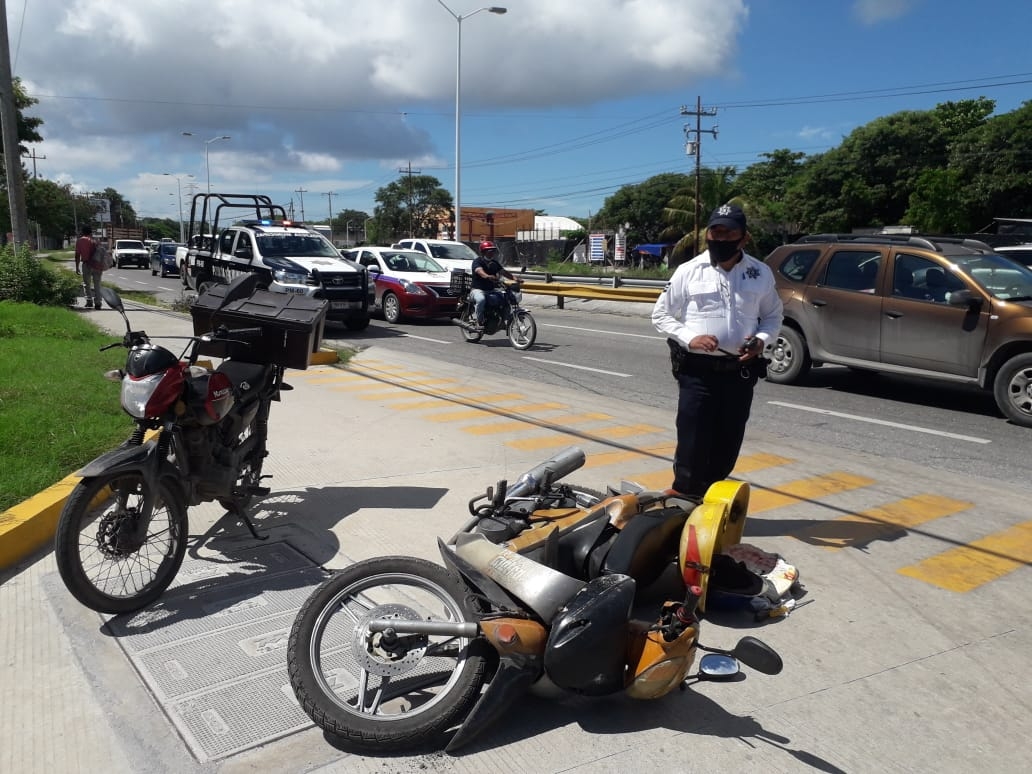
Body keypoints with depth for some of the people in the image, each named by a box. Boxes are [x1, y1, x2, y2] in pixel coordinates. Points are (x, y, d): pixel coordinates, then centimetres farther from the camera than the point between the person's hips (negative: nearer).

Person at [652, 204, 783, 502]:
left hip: (740, 372, 3)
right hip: (698, 371, -3)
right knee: (692, 443, -4)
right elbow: (661, 314, 4)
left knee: (727, 446, 9)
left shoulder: (761, 273, 5)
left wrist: (761, 338, -6)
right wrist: (689, 338, -13)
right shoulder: (688, 271, -2)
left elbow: (773, 316, 16)